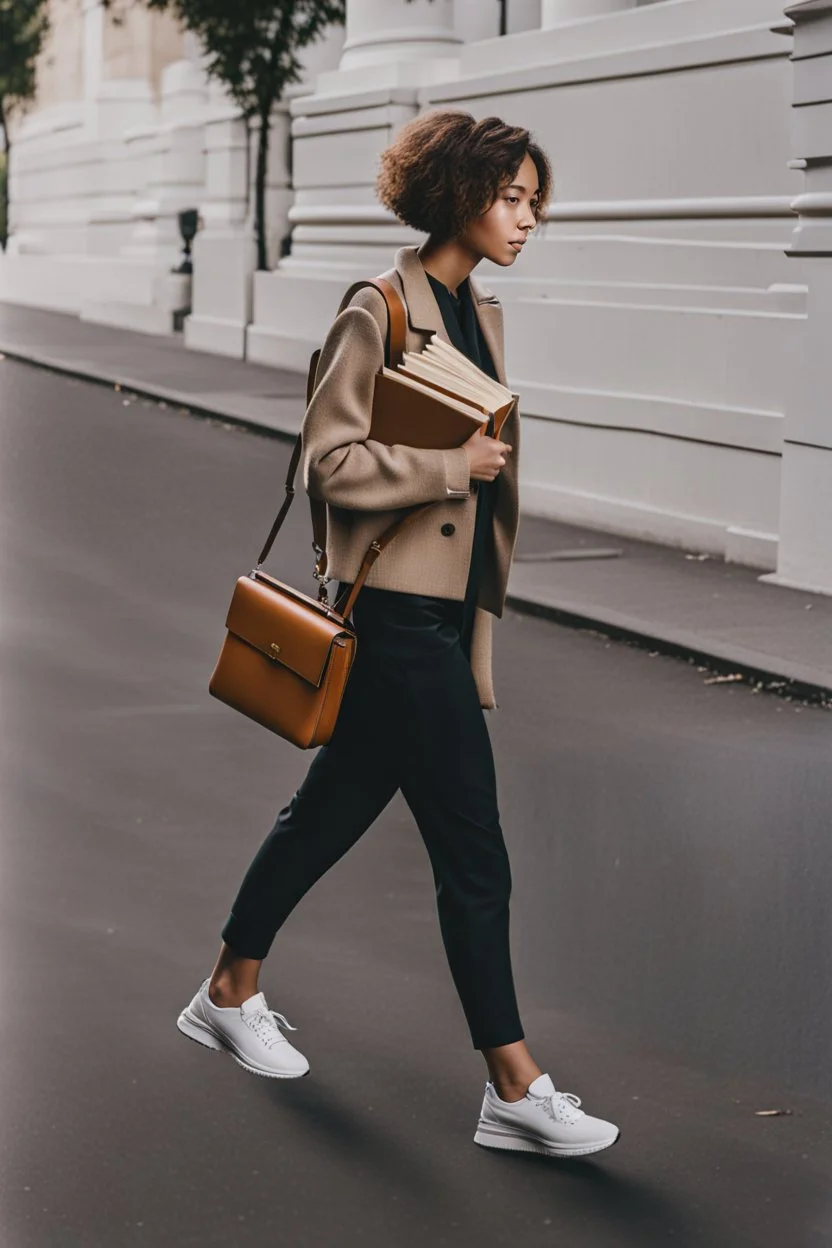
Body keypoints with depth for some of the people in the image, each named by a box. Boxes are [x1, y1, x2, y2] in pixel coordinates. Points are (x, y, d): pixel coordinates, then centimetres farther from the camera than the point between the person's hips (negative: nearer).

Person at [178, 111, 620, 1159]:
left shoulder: (481, 316, 13)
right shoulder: (380, 314, -13)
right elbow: (330, 463, -16)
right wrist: (453, 466, -17)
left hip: (445, 613, 9)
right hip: (397, 614, -9)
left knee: (335, 808, 19)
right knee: (472, 849, -6)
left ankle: (230, 995, 35)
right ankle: (515, 1090, 1)